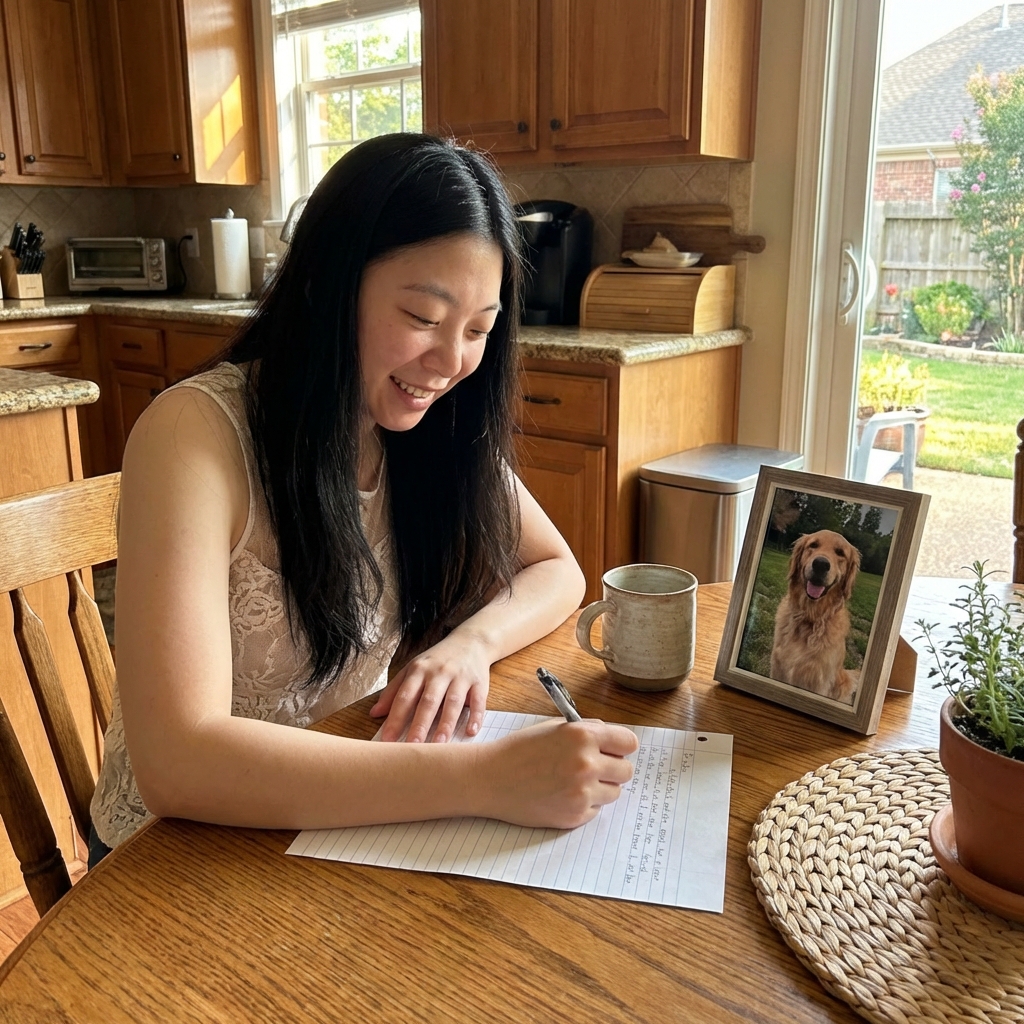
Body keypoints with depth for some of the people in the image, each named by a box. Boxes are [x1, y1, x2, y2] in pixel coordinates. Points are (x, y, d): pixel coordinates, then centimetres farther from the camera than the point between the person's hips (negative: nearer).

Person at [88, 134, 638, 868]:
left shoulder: (436, 428, -4)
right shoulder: (196, 433, -22)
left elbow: (558, 573, 3)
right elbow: (175, 761, -30)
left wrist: (471, 641, -18)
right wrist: (483, 778, -37)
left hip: (351, 824, 5)